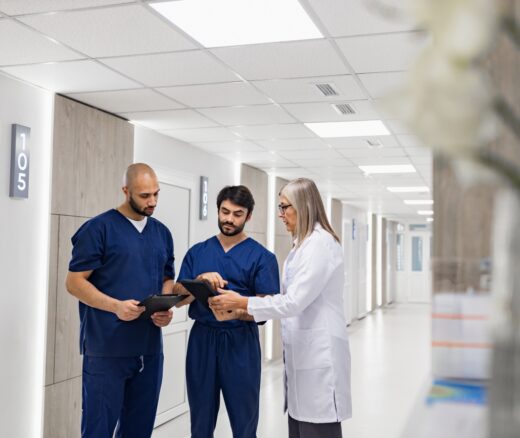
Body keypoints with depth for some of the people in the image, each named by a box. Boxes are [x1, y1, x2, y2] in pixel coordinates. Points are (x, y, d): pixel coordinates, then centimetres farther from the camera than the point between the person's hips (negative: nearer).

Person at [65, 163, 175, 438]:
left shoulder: (162, 233, 12)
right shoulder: (98, 228, -6)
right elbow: (74, 282, -8)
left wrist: (166, 309, -3)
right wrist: (115, 305, -22)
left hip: (150, 348, 6)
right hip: (106, 348, -5)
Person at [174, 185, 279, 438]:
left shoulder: (262, 256, -1)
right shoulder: (197, 252, 9)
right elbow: (178, 297, 4)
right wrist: (200, 281, -15)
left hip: (240, 343, -3)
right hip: (201, 339, 3)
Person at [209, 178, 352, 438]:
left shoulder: (321, 243, -15)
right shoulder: (303, 244, 16)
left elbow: (295, 302, -21)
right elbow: (288, 298, 15)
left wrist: (242, 303, -13)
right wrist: (241, 311, 6)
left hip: (318, 355, -10)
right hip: (301, 354, 10)